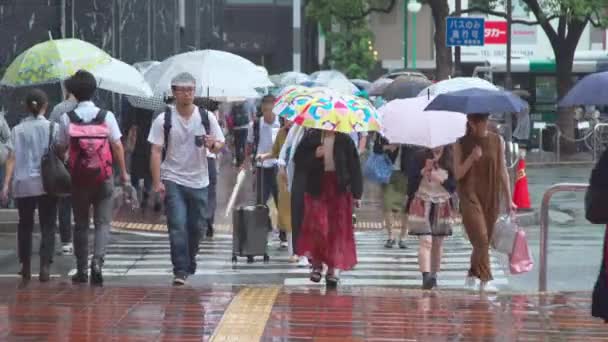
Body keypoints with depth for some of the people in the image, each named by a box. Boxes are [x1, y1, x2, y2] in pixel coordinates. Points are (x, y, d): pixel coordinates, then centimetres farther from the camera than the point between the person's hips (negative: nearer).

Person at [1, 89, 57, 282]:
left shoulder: (18, 130, 2)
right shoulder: (52, 127, -1)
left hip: (23, 183, 2)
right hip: (47, 183, -2)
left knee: (25, 225, 15)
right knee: (47, 226, 3)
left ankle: (26, 268, 19)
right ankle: (45, 267, -10)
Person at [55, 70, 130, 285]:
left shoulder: (67, 118, -7)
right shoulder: (106, 116, -6)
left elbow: (61, 149, -4)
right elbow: (117, 146, -4)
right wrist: (123, 172, 5)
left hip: (79, 178, 0)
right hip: (104, 177, 0)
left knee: (81, 224, 12)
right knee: (103, 222, 6)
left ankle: (81, 270, 15)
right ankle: (97, 261, -16)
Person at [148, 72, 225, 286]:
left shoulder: (207, 118, 3)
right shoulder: (164, 120, -3)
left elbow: (220, 146, 7)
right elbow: (156, 152, -5)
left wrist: (213, 145, -18)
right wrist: (157, 182, -13)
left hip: (199, 181, 3)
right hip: (173, 181, -3)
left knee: (196, 227, 11)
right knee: (178, 226, -12)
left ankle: (190, 264, 31)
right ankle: (180, 270, -12)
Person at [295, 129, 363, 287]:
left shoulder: (345, 140, 0)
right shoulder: (311, 138, 2)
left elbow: (354, 166, 2)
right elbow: (299, 159, 2)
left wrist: (356, 193, -2)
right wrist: (315, 155, -17)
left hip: (339, 189, 0)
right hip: (317, 187, 0)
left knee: (338, 228, -1)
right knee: (317, 225, -7)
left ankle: (334, 269, 6)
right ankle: (317, 264, 11)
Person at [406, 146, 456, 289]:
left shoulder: (450, 160, 1)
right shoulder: (420, 157, -3)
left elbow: (454, 185, -1)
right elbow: (411, 179, -6)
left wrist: (441, 180, -17)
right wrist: (424, 170, -20)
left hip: (442, 206, 3)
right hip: (422, 204, -2)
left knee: (438, 243, 7)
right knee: (425, 241, -13)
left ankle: (434, 276, 19)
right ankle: (426, 276, -21)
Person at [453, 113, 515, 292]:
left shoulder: (497, 141, 5)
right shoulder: (462, 144, 0)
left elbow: (503, 172, 7)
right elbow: (457, 174, -2)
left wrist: (508, 200, 3)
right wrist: (472, 158, -19)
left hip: (491, 197, 3)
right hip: (470, 195, -3)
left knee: (485, 241, 8)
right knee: (480, 238, -16)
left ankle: (473, 274, 27)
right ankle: (484, 279, -10)